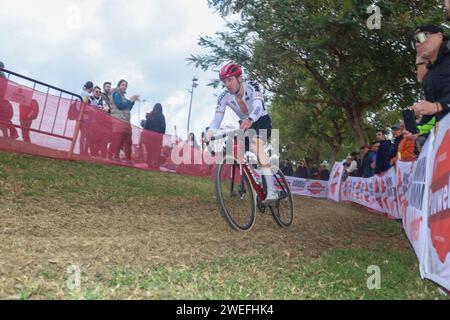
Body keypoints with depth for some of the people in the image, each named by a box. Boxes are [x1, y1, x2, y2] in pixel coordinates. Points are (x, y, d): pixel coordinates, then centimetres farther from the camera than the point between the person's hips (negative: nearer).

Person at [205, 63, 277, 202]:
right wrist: (208, 135, -45)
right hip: (245, 125, 6)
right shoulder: (224, 97, -16)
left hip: (262, 121, -6)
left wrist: (250, 120, -65)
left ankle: (272, 191, -38)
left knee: (256, 144, -32)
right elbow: (217, 118, -26)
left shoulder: (252, 86, -26)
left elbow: (258, 106, -43)